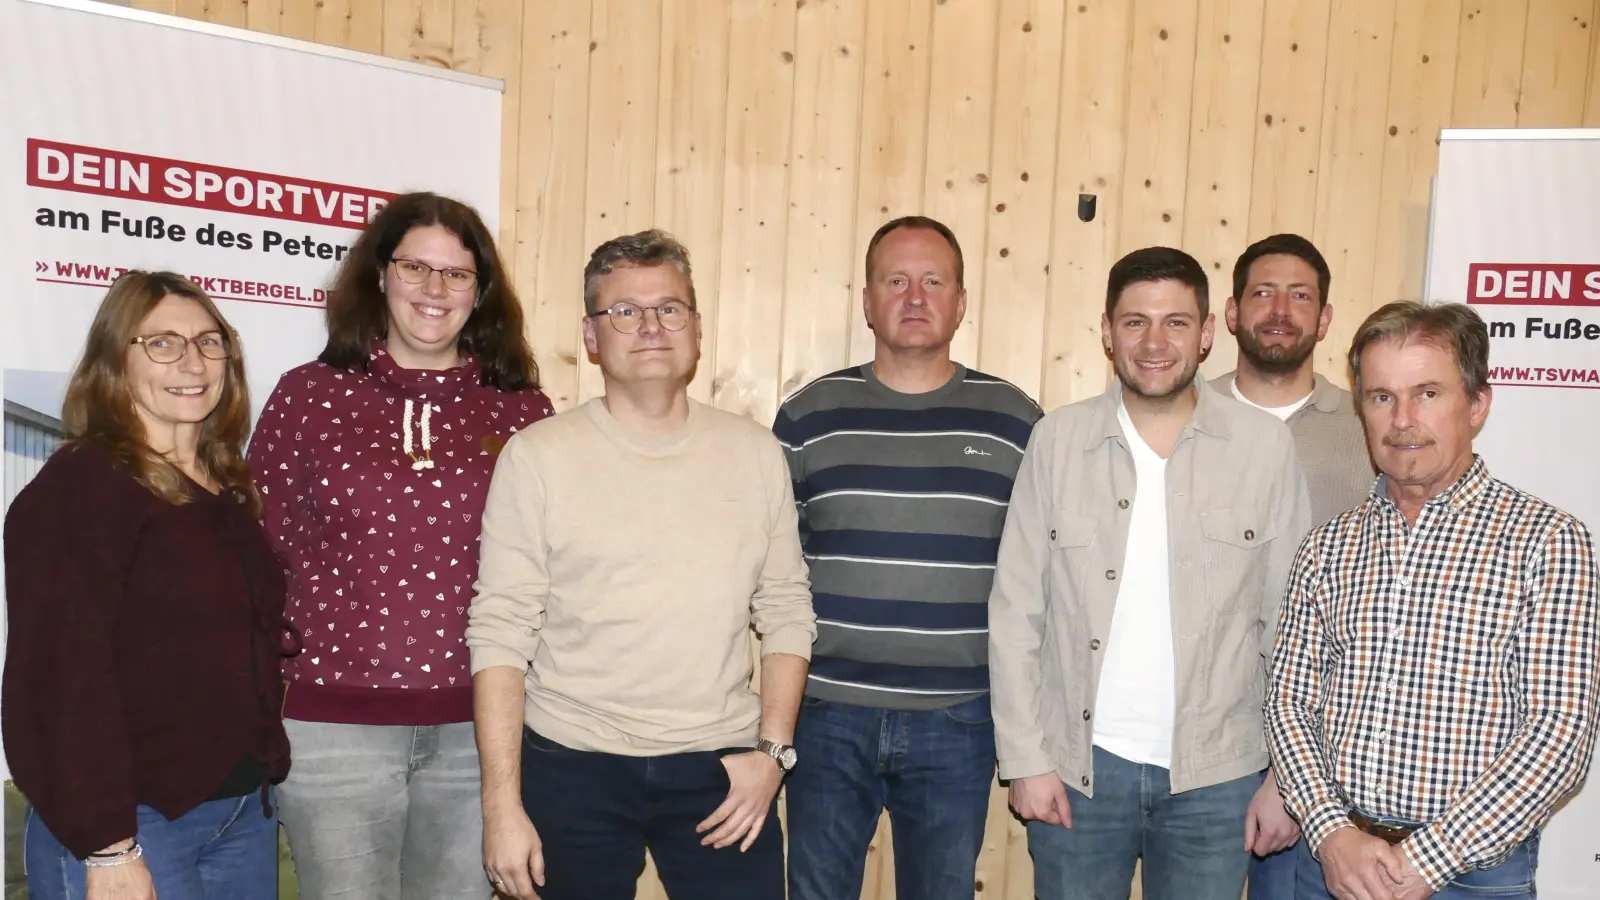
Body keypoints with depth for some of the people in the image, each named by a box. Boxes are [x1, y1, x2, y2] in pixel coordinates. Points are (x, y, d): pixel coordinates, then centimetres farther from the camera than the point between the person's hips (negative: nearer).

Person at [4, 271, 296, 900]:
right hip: (133, 824, -7)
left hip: (247, 812, 7)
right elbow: (65, 674, -18)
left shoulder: (229, 490, 10)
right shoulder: (79, 487, -12)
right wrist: (108, 849, -21)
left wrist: (264, 775, 6)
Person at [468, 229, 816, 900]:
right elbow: (500, 635, -6)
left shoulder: (755, 452, 3)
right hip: (571, 770, -1)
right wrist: (502, 804, -8)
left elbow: (787, 613, 6)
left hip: (721, 770, 2)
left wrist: (772, 749, -2)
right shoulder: (537, 456, -5)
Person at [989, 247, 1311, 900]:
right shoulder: (1057, 440, -2)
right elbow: (1015, 612, -1)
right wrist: (1025, 758, -3)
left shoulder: (1265, 446, -2)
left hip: (1215, 777, 0)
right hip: (1076, 768, 0)